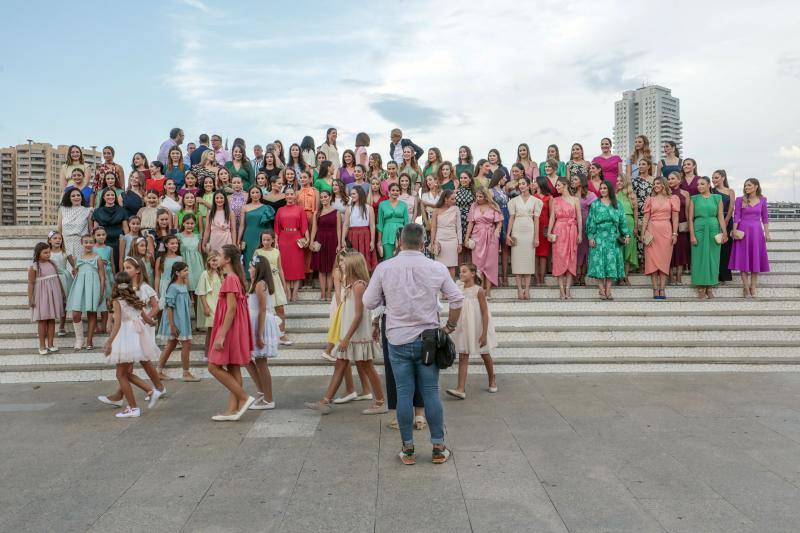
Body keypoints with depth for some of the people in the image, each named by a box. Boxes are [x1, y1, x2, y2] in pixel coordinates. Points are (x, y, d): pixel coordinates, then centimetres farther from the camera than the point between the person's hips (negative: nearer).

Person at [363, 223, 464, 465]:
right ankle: (438, 447, 16)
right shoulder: (437, 268, -4)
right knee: (431, 393, 7)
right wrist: (450, 326, 15)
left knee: (404, 393, 6)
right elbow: (457, 299, 2)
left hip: (398, 340, 0)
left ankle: (408, 449, 15)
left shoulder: (384, 268, -6)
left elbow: (369, 302, 0)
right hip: (428, 339, 0)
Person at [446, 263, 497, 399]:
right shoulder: (459, 290, 0)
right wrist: (453, 327, 10)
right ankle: (461, 389, -7)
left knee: (485, 355, 14)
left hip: (478, 329, -4)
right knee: (462, 357, -4)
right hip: (464, 329, 4)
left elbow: (485, 313, -14)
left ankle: (492, 380, 37)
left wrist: (484, 334, -16)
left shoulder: (478, 291, -15)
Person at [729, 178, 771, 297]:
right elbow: (736, 216, -4)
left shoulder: (762, 200, 5)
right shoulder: (740, 200, 0)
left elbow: (765, 217, 8)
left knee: (756, 259, 4)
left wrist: (767, 233, 5)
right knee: (743, 259, -1)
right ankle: (746, 287, 4)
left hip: (756, 231, 2)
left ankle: (753, 287, 10)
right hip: (743, 231, -2)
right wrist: (734, 230, -11)